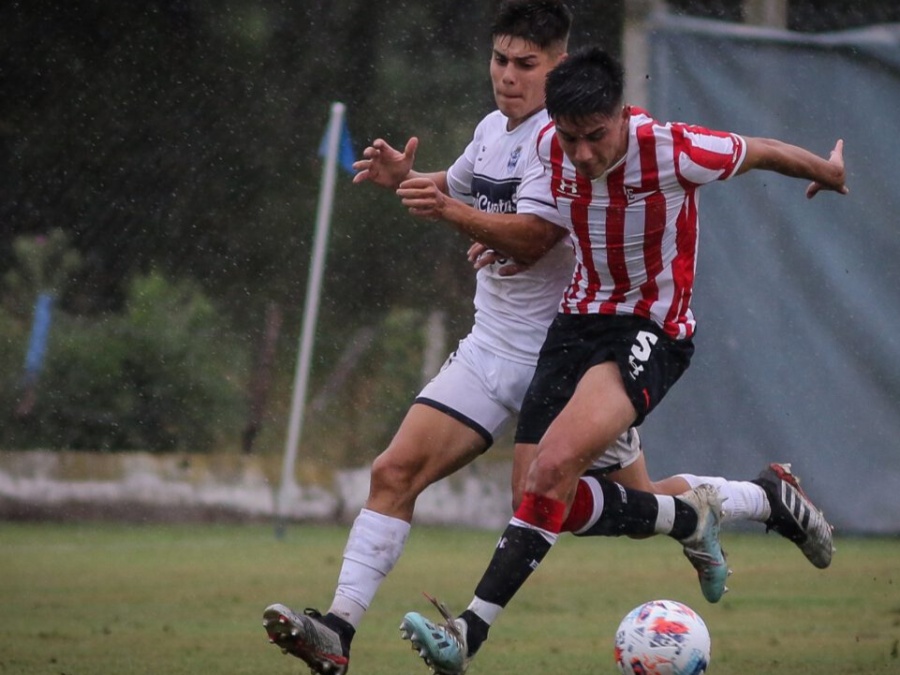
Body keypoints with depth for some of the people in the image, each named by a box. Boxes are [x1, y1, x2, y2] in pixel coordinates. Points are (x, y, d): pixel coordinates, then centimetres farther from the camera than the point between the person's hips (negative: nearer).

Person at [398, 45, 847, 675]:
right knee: (540, 492, -4)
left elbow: (763, 151, -1)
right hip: (579, 319, 7)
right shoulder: (551, 146, -5)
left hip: (651, 329, -7)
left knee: (557, 462, -28)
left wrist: (827, 173, 17)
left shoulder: (672, 150, -19)